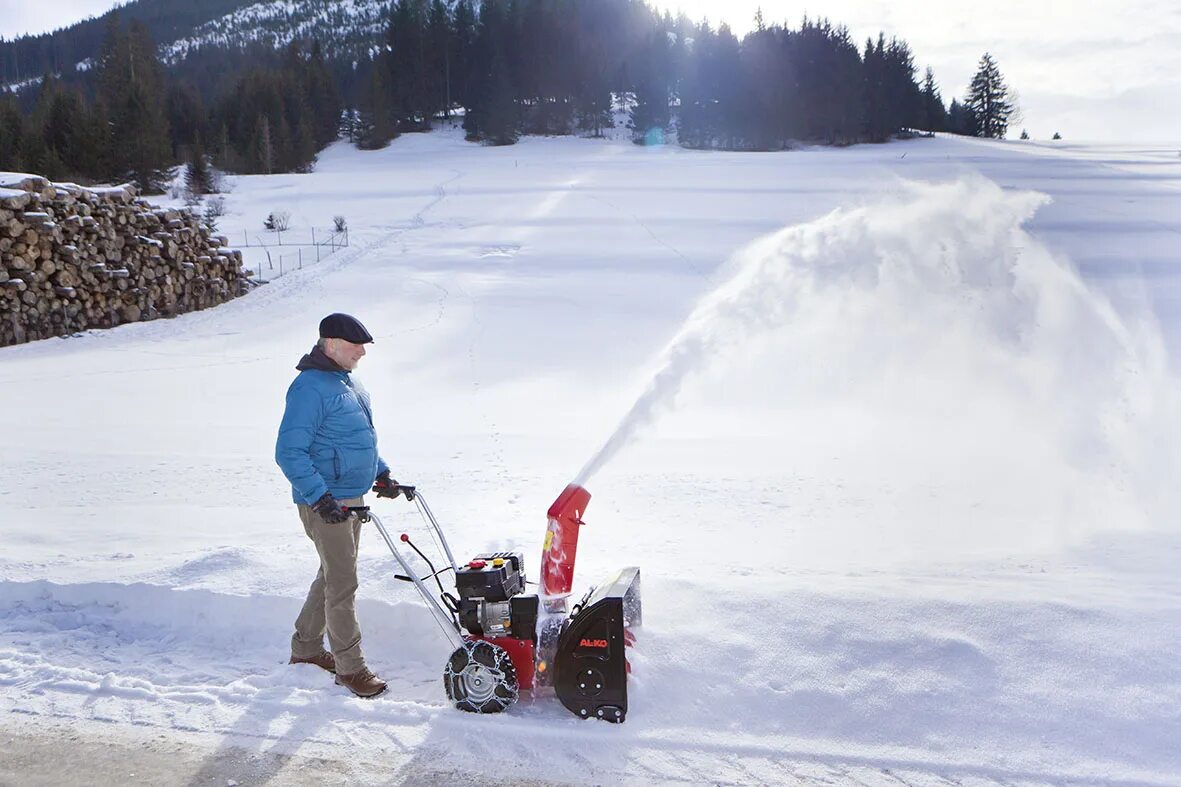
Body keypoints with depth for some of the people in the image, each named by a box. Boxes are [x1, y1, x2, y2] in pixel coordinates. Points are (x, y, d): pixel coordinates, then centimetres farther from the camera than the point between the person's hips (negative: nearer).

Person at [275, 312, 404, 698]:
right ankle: (350, 667, 6)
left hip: (352, 498, 10)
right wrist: (320, 498, -28)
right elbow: (290, 452, -23)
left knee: (333, 575, 19)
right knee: (343, 583, -4)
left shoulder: (346, 381, 11)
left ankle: (306, 647, 34)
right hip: (325, 503, -10)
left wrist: (381, 472, 18)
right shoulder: (310, 388, -20)